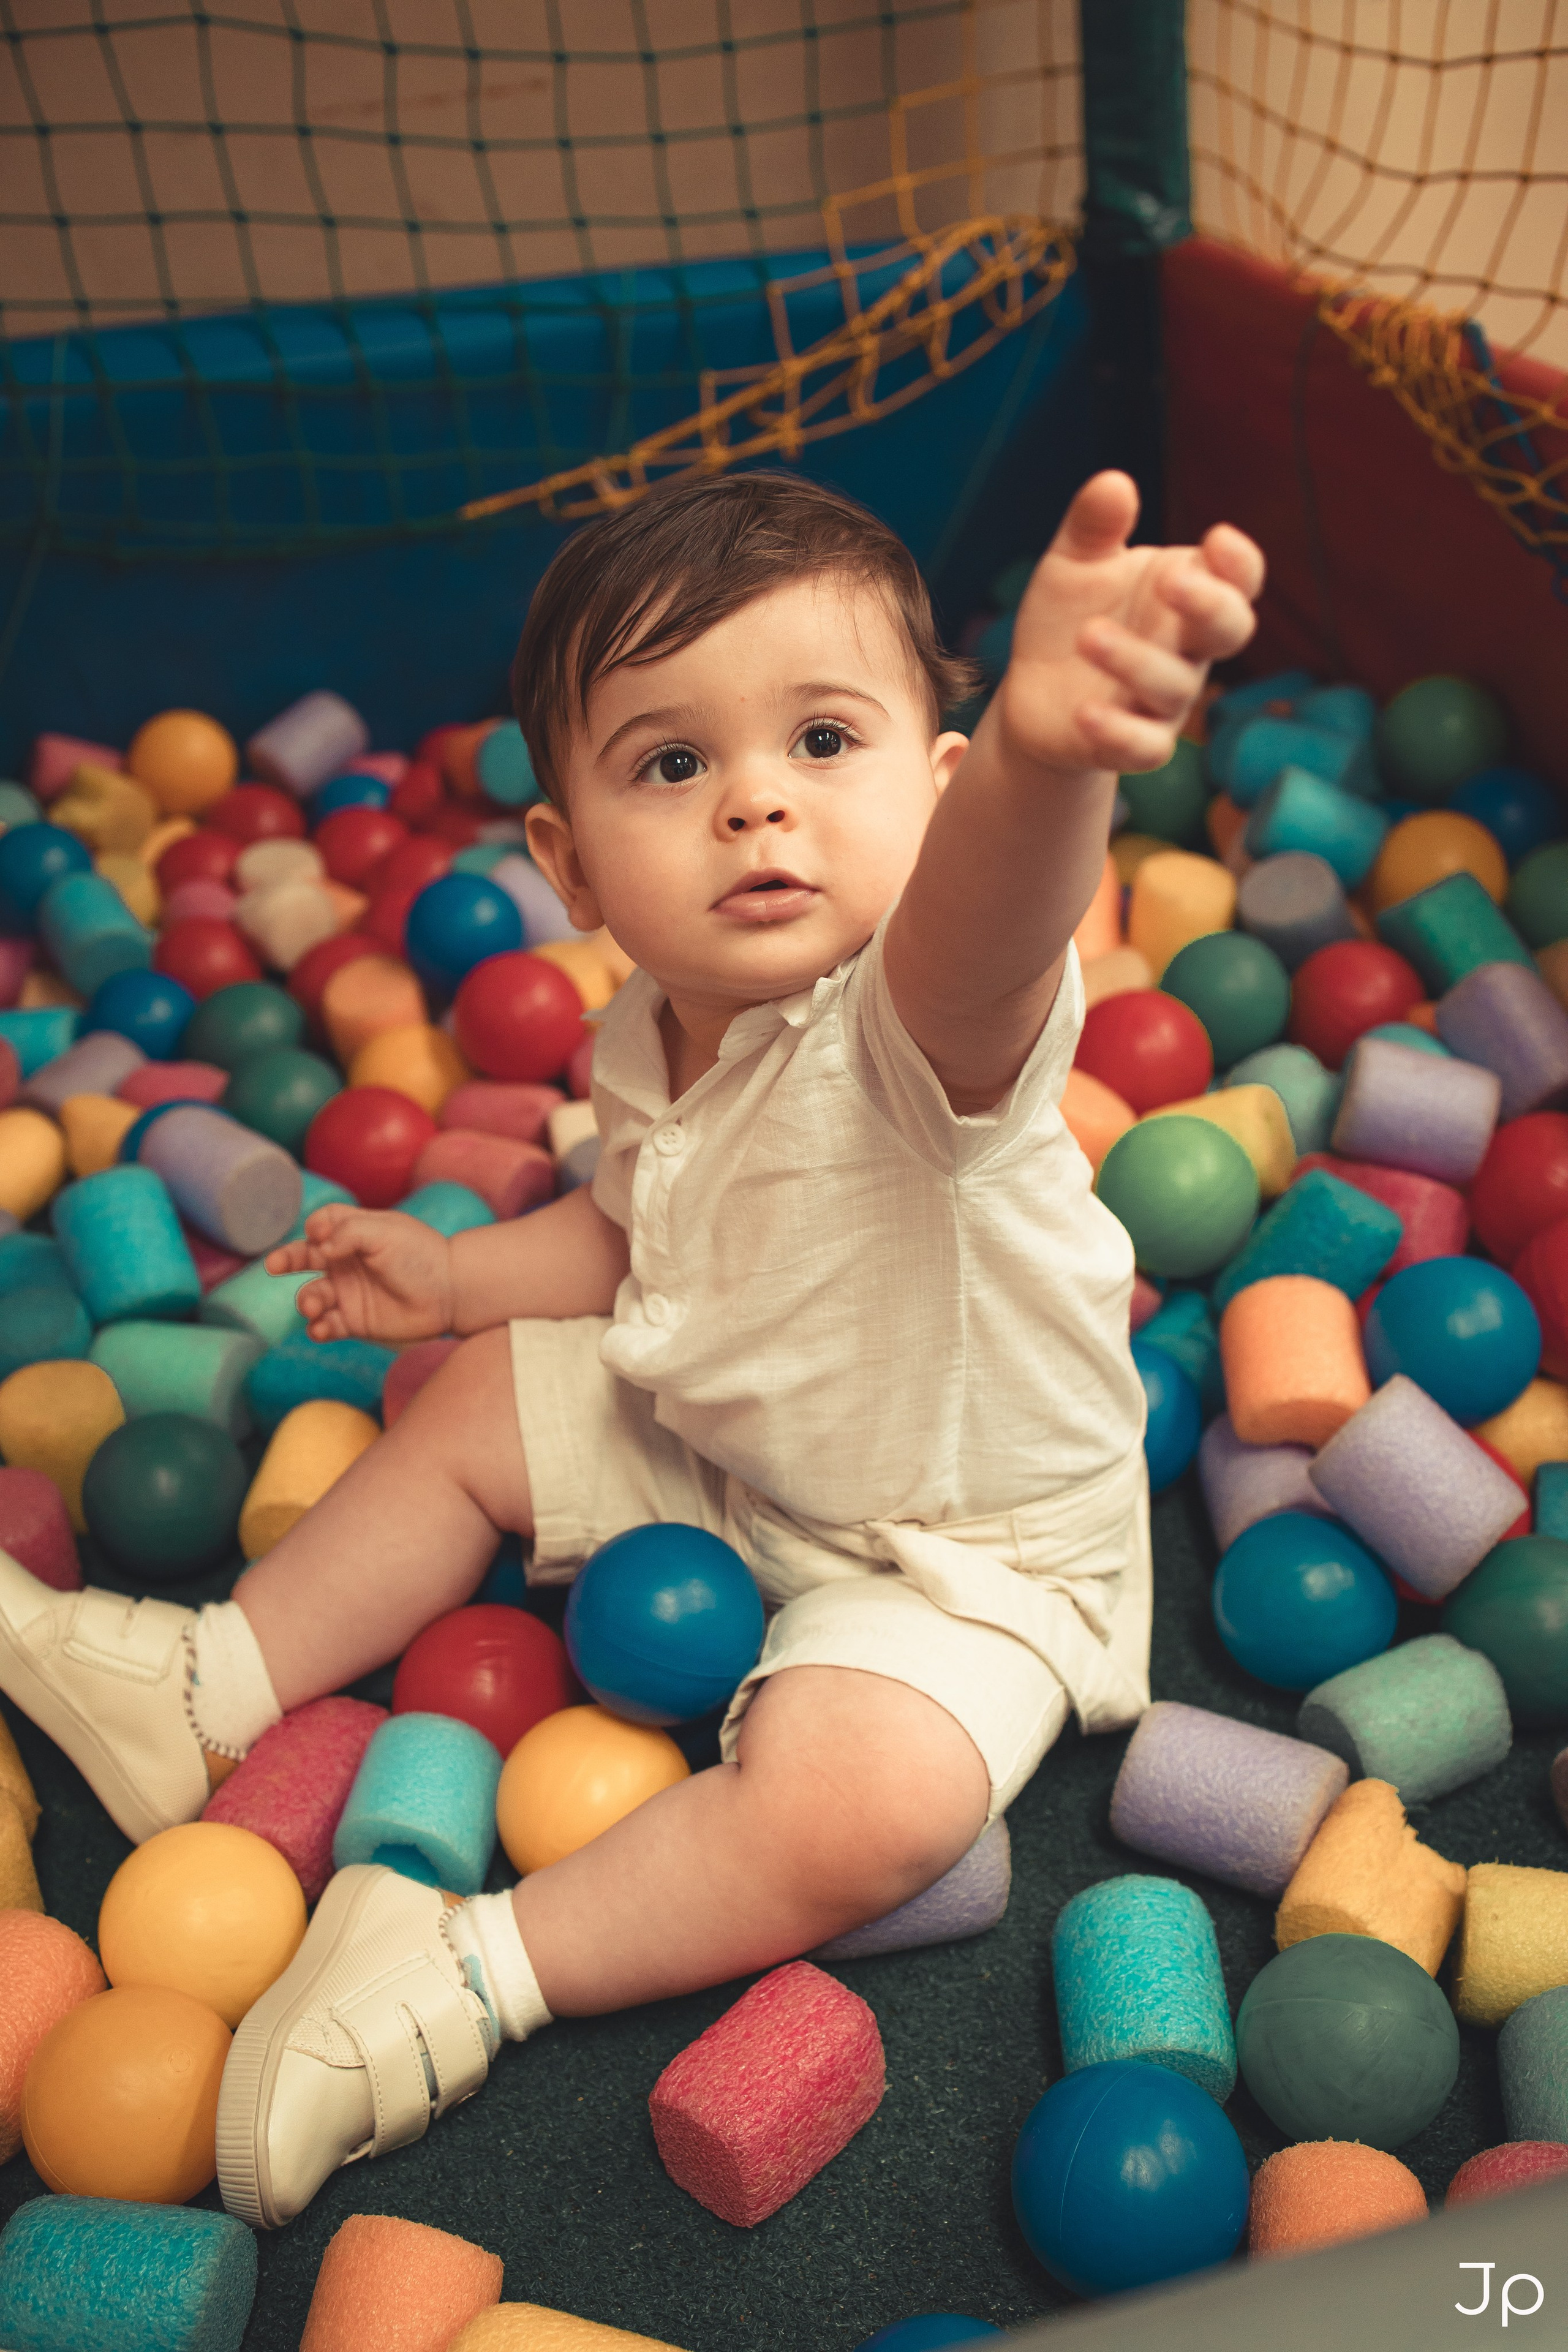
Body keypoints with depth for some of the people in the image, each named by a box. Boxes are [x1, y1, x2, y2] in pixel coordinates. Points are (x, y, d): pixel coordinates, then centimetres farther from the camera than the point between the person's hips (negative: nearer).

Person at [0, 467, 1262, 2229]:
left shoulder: (921, 1021, -34)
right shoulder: (651, 1040, -9)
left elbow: (986, 927, -61)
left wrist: (1043, 748, -81)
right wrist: (452, 1272, 2)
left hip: (964, 1543, -7)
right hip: (720, 1452, 7)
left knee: (856, 1802, -33)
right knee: (486, 1391, 11)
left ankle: (483, 1978, -13)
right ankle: (208, 1689, 25)